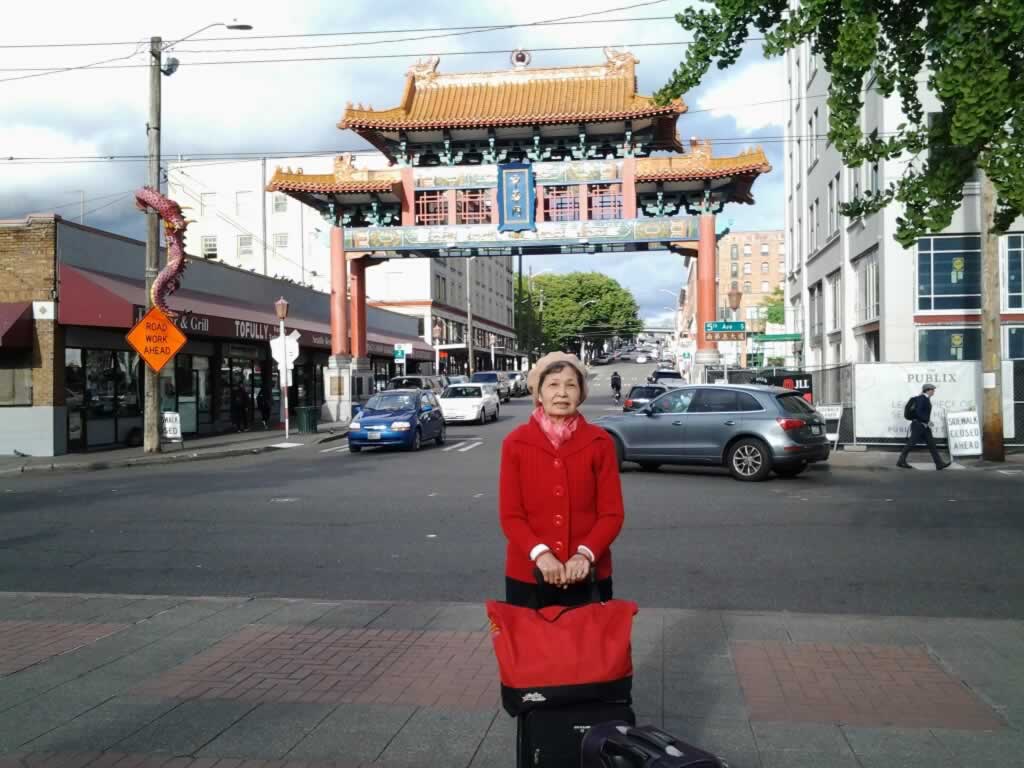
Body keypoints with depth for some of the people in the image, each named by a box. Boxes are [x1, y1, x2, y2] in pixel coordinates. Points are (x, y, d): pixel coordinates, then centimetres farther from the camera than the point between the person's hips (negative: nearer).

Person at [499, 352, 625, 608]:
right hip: (527, 575, 0)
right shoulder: (515, 443, -2)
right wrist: (539, 553, -18)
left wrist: (586, 554, -17)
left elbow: (612, 513, -2)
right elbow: (510, 515, -3)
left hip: (587, 575, 0)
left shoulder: (600, 442, -1)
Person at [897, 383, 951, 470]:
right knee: (911, 443, -5)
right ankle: (901, 461, 3)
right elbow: (918, 412, -23)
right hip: (918, 425, -9)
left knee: (931, 444, 5)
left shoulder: (926, 399, 15)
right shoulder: (921, 398, -14)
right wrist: (927, 421, -22)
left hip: (924, 426, 9)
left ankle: (939, 463, 4)